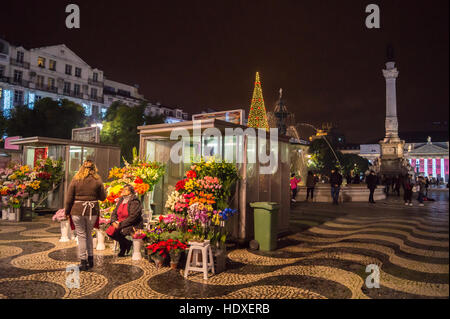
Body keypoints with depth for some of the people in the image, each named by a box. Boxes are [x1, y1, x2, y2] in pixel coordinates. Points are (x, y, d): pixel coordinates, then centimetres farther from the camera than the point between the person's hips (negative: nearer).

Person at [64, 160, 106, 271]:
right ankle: (90, 259, 23)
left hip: (78, 211, -1)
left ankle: (83, 262, 10)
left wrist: (67, 212, 9)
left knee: (81, 235, 7)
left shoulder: (75, 180, -2)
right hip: (92, 211, 2)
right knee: (89, 234, 17)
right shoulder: (97, 181, 0)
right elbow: (103, 197, 5)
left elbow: (69, 198, -1)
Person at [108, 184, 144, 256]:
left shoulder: (135, 202, -12)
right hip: (120, 223, 8)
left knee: (117, 231, -27)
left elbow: (132, 217, -19)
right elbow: (114, 212, 13)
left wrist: (120, 224, -22)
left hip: (133, 225, -8)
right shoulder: (121, 200, 11)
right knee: (109, 231, -14)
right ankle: (127, 244, 4)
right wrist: (114, 222, -7)